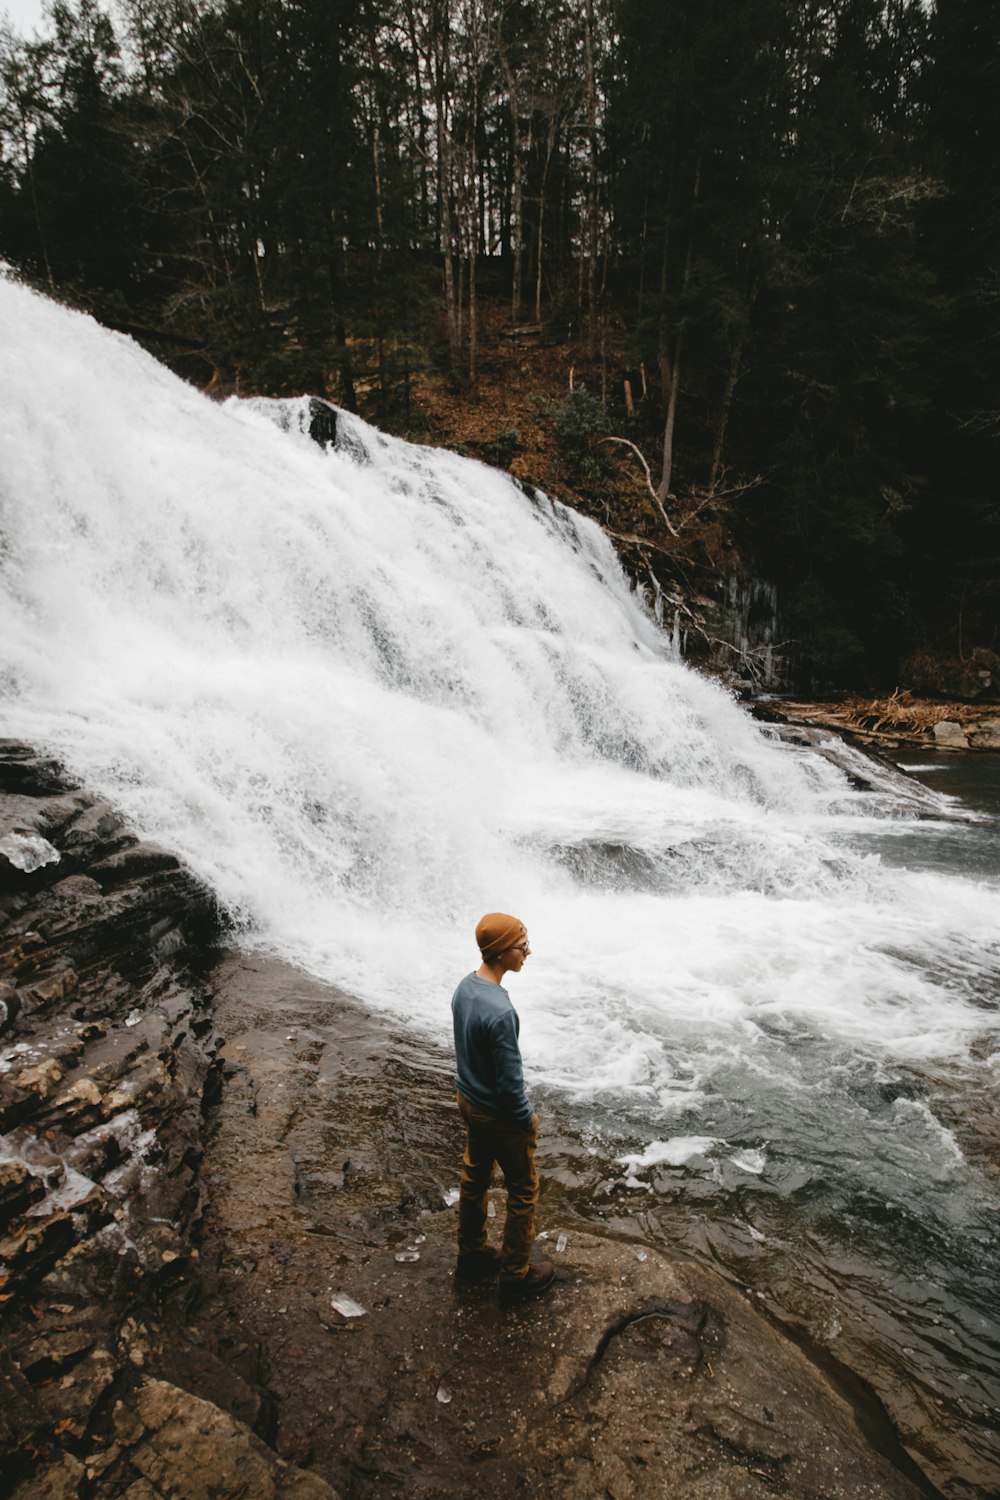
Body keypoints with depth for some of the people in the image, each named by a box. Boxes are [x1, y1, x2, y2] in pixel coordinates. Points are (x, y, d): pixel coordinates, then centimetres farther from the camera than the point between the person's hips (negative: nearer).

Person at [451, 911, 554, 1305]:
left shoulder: (465, 987, -8)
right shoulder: (500, 1012, -35)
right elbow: (510, 1080, -26)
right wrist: (528, 1117, -9)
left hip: (469, 1102, 8)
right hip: (500, 1116, -8)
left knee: (474, 1180, 24)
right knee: (523, 1193, 13)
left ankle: (472, 1256, 43)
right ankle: (516, 1276, 29)